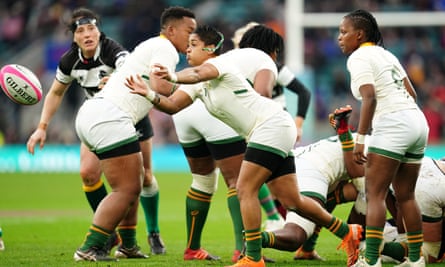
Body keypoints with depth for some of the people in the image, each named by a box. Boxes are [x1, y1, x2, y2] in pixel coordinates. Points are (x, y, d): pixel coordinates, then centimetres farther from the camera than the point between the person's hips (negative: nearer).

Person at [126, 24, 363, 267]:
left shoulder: (220, 63, -12)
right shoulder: (198, 85, 14)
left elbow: (198, 73, -35)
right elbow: (172, 105, 0)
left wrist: (174, 77, -50)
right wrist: (149, 94, -16)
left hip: (271, 126, -10)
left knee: (245, 189, -15)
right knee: (291, 202, 9)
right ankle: (347, 233, 23)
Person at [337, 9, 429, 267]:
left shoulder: (359, 57, -5)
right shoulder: (386, 54, 21)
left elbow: (369, 98, -16)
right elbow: (412, 93, 19)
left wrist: (360, 138, -18)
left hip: (392, 124, -9)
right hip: (418, 121, 9)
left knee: (375, 194, -9)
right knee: (406, 195, 14)